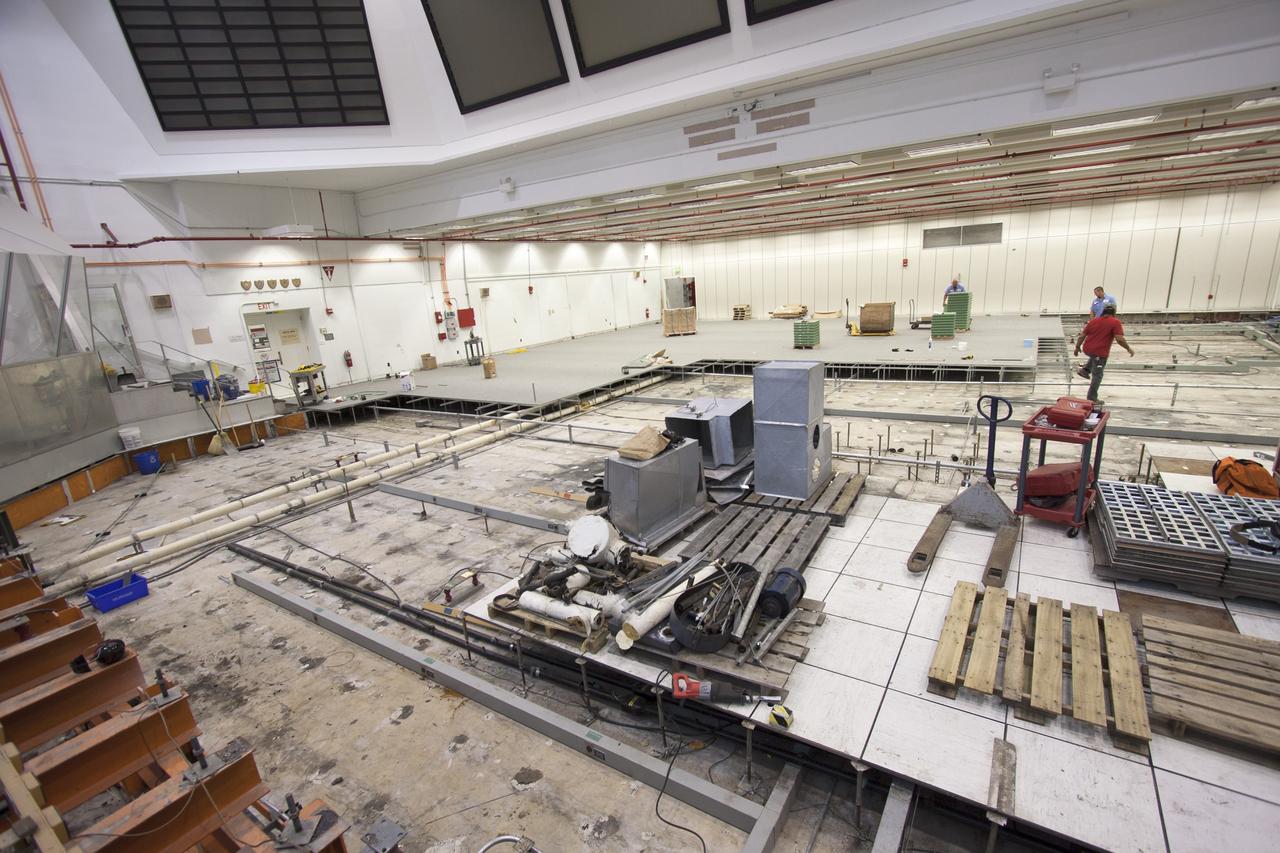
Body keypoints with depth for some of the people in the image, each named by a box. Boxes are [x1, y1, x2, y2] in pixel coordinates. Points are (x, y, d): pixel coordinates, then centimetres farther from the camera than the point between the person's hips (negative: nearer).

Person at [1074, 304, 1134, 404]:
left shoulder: (1093, 320, 8)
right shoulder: (1115, 322, -6)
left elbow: (1081, 336, 8)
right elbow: (1120, 339, -14)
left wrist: (1077, 347, 20)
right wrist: (1129, 349, 0)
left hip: (1087, 349, 5)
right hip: (1100, 352, -5)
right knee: (1097, 376, 5)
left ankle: (1085, 370, 22)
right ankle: (1092, 398, 8)